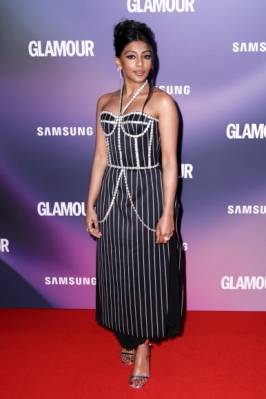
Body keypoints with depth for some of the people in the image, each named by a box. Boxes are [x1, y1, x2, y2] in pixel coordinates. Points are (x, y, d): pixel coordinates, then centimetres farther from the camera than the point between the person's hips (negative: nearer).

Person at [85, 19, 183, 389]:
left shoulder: (162, 102, -6)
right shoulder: (104, 103, 7)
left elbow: (169, 161, -9)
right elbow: (101, 157, 8)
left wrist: (167, 213, -14)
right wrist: (91, 204, 4)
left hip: (148, 195, -4)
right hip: (112, 197, 4)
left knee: (147, 273, 5)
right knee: (117, 274, 13)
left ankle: (143, 347, 25)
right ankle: (128, 337, 36)